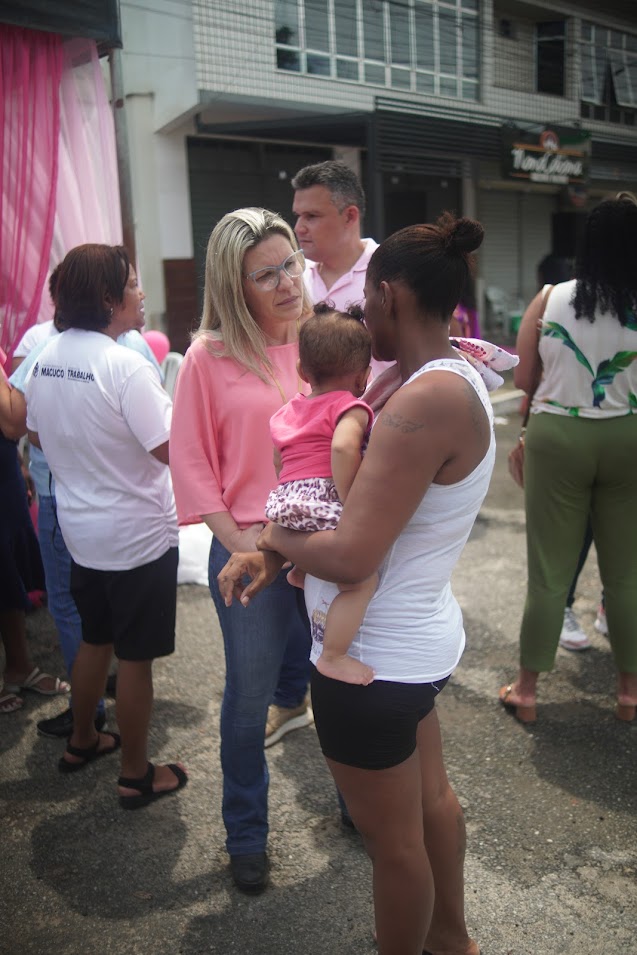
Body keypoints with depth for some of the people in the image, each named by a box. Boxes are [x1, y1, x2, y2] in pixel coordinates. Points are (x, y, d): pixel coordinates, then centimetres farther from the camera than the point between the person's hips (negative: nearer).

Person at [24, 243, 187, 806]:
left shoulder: (46, 359, 1)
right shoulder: (125, 365, -23)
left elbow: (37, 437, 12)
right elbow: (170, 449, -24)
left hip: (81, 528, 8)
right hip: (138, 534, -7)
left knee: (95, 638, 25)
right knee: (135, 657, 7)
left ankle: (82, 741, 42)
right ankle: (137, 775, 22)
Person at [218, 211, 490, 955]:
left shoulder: (425, 403, -27)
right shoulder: (451, 380, 4)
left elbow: (350, 557, -29)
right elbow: (360, 500, 7)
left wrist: (275, 538, -9)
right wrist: (267, 554, -1)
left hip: (375, 659, -10)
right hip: (418, 639, 10)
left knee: (393, 840, 13)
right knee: (430, 799, 28)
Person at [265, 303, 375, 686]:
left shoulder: (289, 410, 22)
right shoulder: (351, 408, -1)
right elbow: (342, 446, -22)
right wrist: (350, 499, -16)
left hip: (283, 499, 9)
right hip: (321, 503, -9)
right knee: (362, 578, -14)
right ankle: (334, 657, -16)